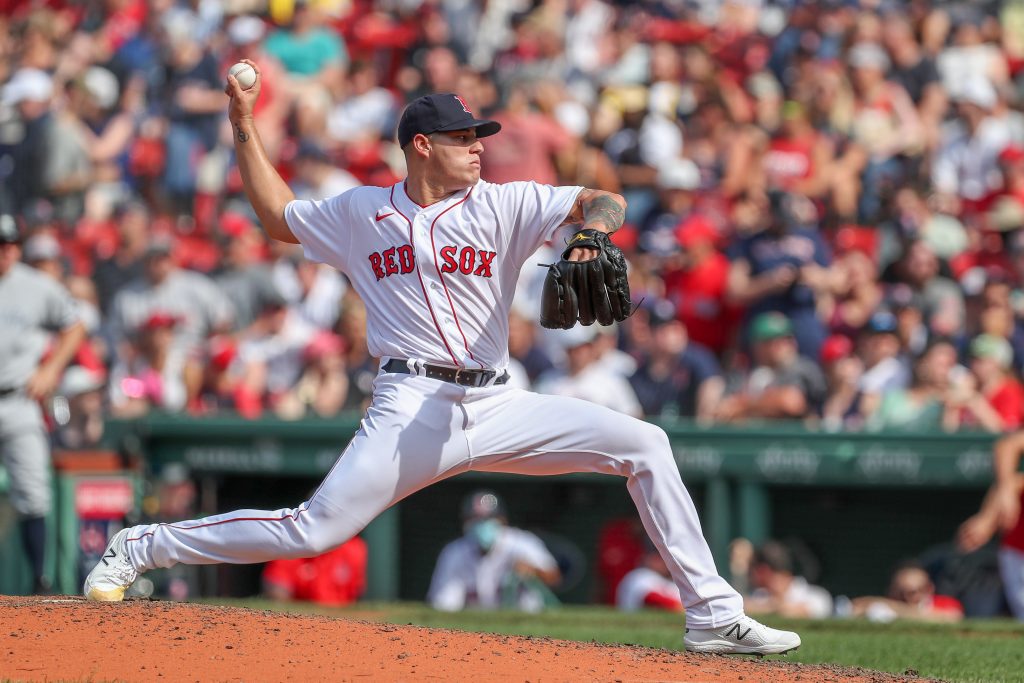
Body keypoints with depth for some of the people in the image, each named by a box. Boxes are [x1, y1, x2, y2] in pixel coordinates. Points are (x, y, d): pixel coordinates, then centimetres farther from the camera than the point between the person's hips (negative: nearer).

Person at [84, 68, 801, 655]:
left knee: (645, 443, -9)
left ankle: (714, 614, -6)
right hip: (413, 407, -3)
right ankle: (138, 547, 1)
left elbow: (606, 202, -5)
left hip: (499, 409, 3)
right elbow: (280, 215, 27)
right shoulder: (361, 212, 10)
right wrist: (244, 126, 22)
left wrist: (590, 226, -29)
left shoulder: (504, 206, 8)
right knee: (311, 531, -16)